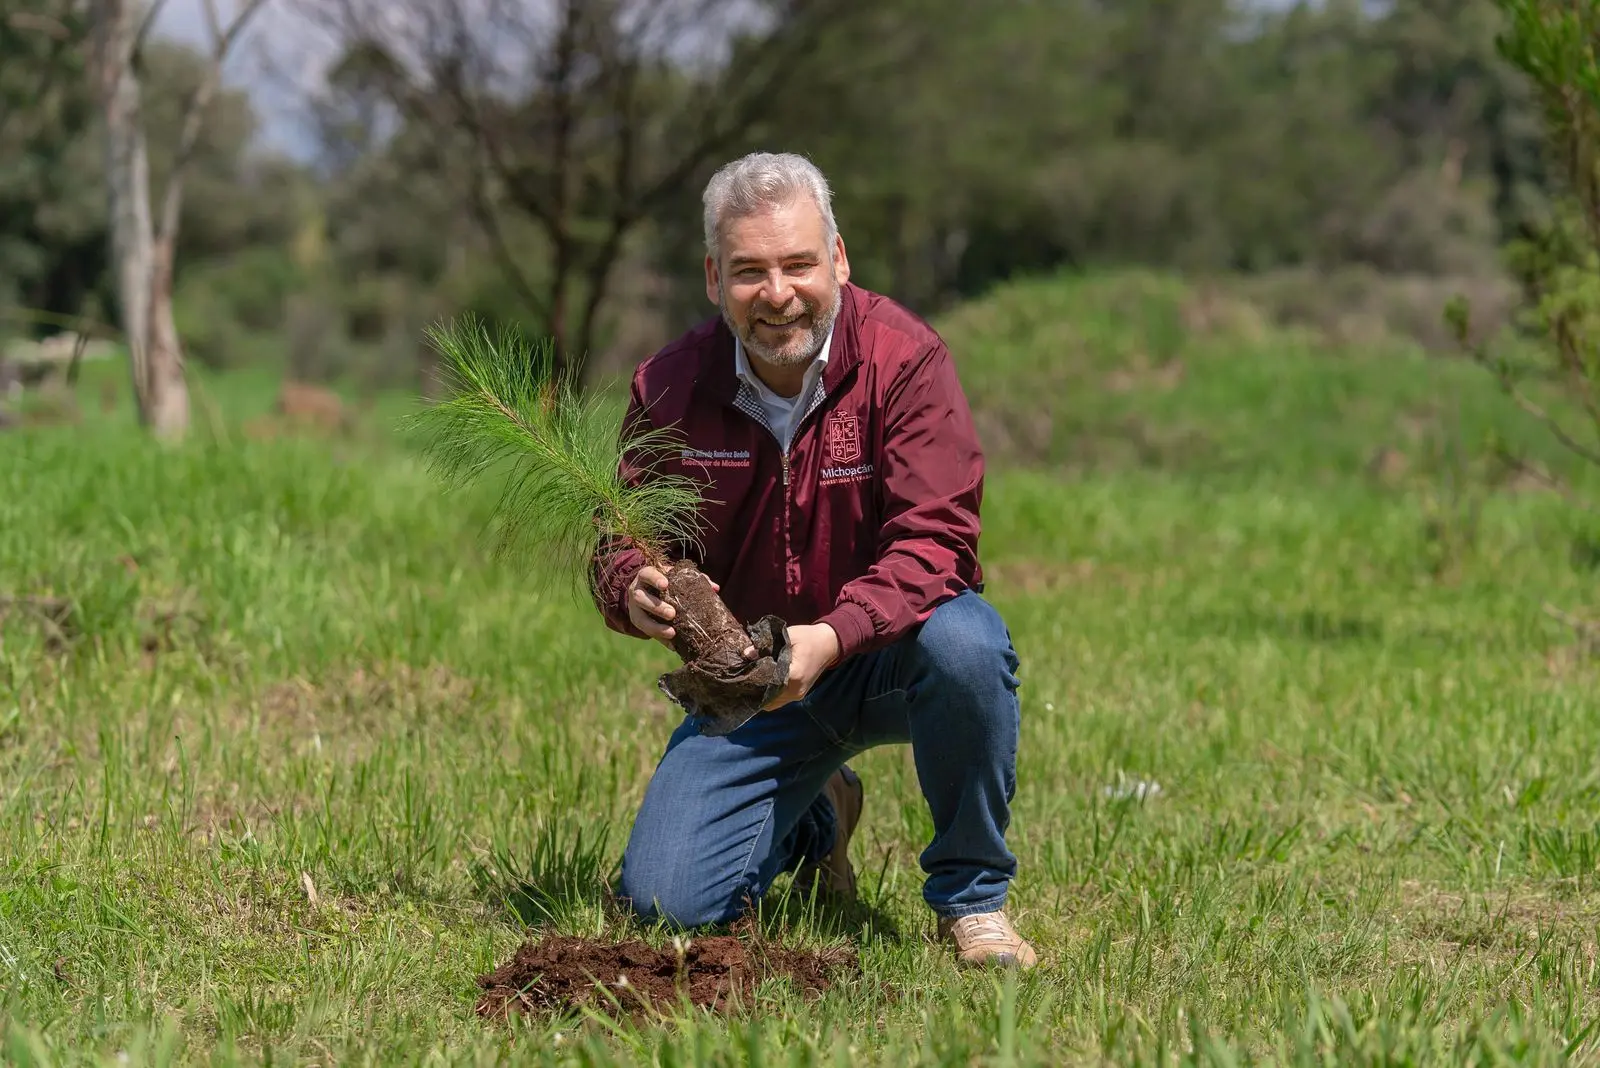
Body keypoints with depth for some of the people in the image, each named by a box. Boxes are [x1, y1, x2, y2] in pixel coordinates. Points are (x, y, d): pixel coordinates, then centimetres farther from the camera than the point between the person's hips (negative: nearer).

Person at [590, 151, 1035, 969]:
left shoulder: (903, 358, -17)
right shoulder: (671, 387, -7)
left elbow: (933, 539, -25)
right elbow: (623, 540, 1)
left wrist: (831, 639, -41)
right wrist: (636, 591, -25)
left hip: (889, 655, -3)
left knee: (963, 642, -39)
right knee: (664, 900, -13)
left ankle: (970, 896, -13)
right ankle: (815, 820, 25)